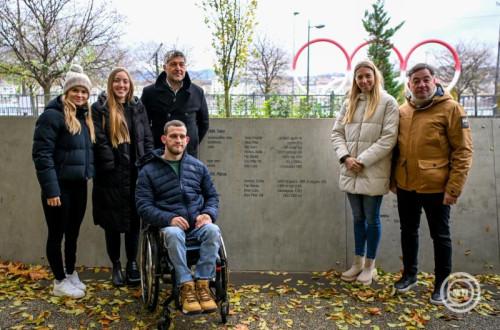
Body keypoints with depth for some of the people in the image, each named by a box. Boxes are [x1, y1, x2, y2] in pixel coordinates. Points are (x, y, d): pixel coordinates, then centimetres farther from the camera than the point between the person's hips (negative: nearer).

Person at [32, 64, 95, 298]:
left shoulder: (84, 117, 12)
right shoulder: (53, 115, -12)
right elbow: (41, 154, -18)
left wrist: (89, 175, 12)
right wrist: (50, 189, -22)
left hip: (79, 185, 7)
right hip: (59, 187, -7)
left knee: (73, 233, 16)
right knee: (57, 234, 5)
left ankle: (71, 274, 31)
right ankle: (60, 282, 17)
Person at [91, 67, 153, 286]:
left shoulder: (138, 107, 12)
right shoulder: (99, 109, 1)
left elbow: (148, 138, 9)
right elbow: (99, 141, -6)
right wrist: (114, 165, -12)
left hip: (136, 173, 3)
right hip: (111, 176, -2)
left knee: (134, 219, 6)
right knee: (113, 222, 7)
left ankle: (132, 264, 20)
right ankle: (116, 266, 21)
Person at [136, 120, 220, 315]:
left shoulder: (198, 166, 14)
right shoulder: (148, 171, 5)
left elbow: (212, 196, 18)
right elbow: (144, 206, -2)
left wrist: (208, 214, -5)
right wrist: (169, 218, -19)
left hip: (197, 224, 2)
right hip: (169, 225, -2)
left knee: (213, 230, -32)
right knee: (173, 233, -37)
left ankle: (202, 284, -22)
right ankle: (186, 287, -26)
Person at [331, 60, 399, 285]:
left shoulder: (388, 102, -3)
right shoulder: (349, 103, 12)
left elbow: (388, 138, -11)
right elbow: (337, 133, 9)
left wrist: (362, 161, -15)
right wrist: (345, 157, -8)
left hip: (373, 173, -4)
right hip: (350, 172, 5)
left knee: (372, 219, 6)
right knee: (358, 218, 14)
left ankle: (369, 265, 21)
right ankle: (358, 262, 28)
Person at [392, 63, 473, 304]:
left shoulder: (450, 108, -9)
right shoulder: (402, 111, 7)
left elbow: (463, 151, -11)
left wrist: (454, 188, -15)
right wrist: (393, 178, 11)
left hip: (435, 187, -5)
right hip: (405, 186, 5)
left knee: (440, 236, 9)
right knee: (408, 231, 18)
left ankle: (442, 283, 25)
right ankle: (409, 274, 36)